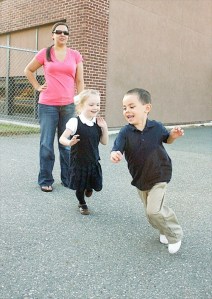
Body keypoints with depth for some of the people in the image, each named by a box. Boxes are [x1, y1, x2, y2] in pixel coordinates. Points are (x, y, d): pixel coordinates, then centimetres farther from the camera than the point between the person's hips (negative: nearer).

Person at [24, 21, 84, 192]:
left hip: (69, 105, 1)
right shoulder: (45, 53, 4)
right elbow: (28, 71, 17)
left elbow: (79, 81, 7)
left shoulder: (75, 55, 7)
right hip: (47, 105, -1)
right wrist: (37, 87, 6)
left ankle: (68, 179, 19)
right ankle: (46, 180, 13)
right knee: (47, 144, 1)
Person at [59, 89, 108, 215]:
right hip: (79, 161, -4)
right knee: (80, 186, 9)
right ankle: (82, 204, 38)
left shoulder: (98, 123, 0)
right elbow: (62, 138, -15)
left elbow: (104, 142, 5)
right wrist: (70, 142, -37)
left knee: (97, 185, 9)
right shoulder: (75, 122, -17)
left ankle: (88, 188, 45)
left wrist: (104, 128, -10)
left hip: (94, 161, 4)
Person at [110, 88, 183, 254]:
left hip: (159, 176, -3)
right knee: (152, 211, 16)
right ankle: (165, 230, 45)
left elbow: (167, 139, 6)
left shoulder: (156, 127, -14)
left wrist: (174, 135, -16)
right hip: (140, 178, 3)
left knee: (154, 210, -12)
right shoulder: (125, 132, -15)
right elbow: (116, 149, -26)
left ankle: (175, 235, 13)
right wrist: (115, 155, -50)